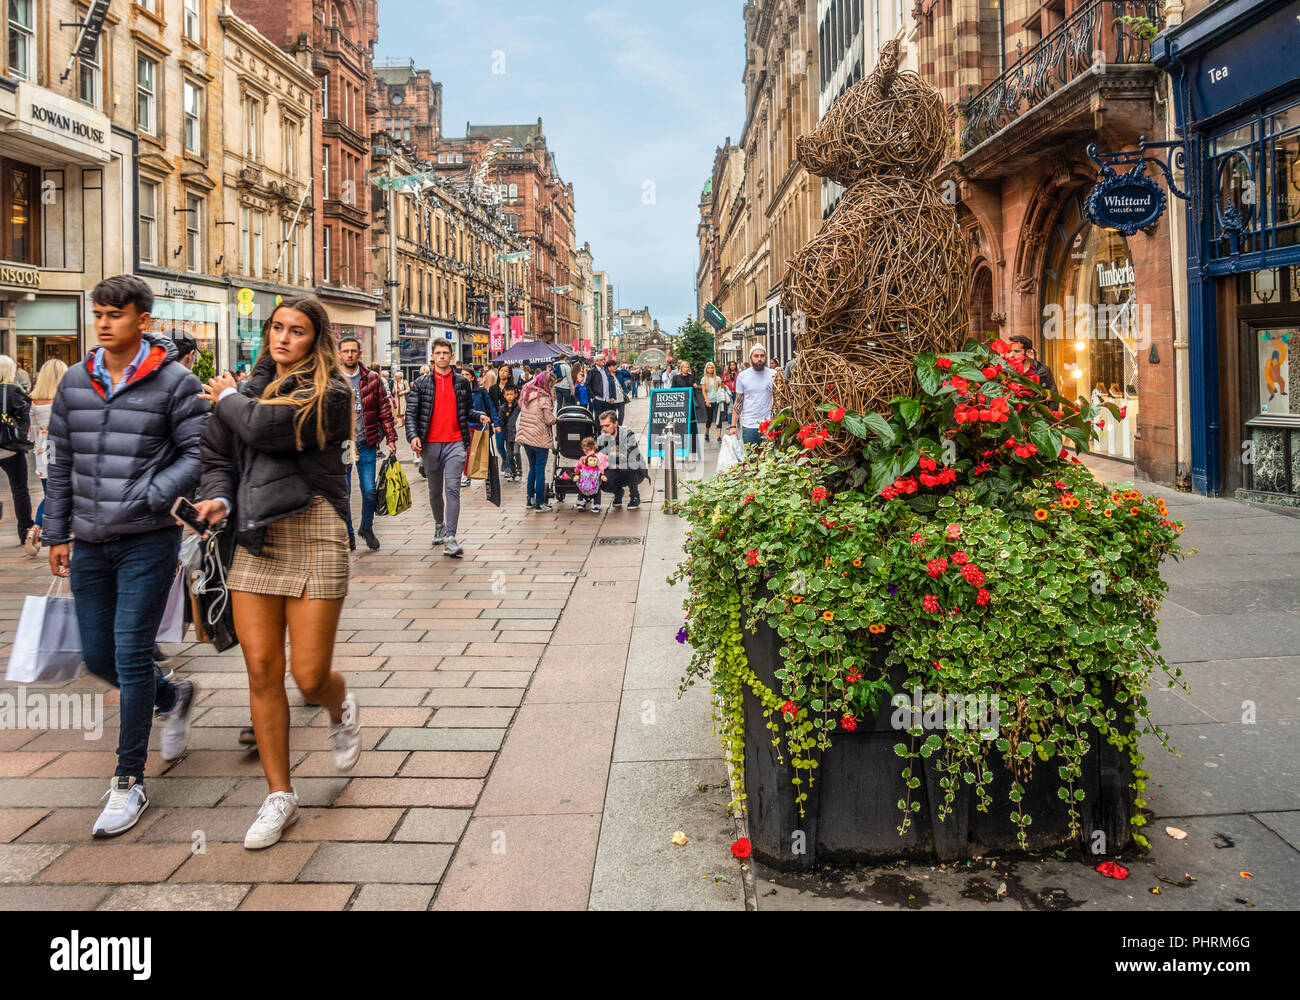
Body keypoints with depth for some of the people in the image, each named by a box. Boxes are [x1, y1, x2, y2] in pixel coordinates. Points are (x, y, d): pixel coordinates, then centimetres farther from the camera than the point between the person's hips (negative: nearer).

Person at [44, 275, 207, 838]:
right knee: (98, 657, 11)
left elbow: (196, 454, -6)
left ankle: (129, 782, 9)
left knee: (130, 656, -4)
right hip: (89, 544, 6)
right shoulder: (75, 383, 9)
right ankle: (175, 697, 40)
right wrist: (57, 533, 12)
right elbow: (61, 464, 14)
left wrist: (148, 497, -20)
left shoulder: (174, 382, -6)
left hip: (149, 542, -5)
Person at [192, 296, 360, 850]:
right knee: (262, 672, 2)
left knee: (310, 677, -5)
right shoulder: (252, 388, 13)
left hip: (312, 535, -5)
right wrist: (218, 498, -6)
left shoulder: (329, 393, -4)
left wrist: (229, 399, 2)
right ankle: (279, 794, 16)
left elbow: (265, 427, -17)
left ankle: (340, 707, 34)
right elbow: (217, 454, 14)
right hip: (253, 540, 5)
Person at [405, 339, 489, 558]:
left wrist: (480, 416, -5)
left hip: (455, 443, -1)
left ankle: (450, 538, -17)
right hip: (430, 444, 1)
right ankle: (439, 525, 39)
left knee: (452, 488, -14)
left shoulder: (462, 382, 9)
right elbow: (411, 413, 2)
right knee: (435, 490, 15)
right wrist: (413, 435, -13)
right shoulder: (421, 383, 5)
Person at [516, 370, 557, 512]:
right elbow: (549, 420, -14)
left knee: (532, 468, 17)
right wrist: (554, 418, 4)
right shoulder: (544, 397, -14)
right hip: (540, 439, -7)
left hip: (525, 436, 7)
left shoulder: (526, 394, 8)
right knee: (540, 470, 0)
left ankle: (530, 499, 22)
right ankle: (540, 503, 4)